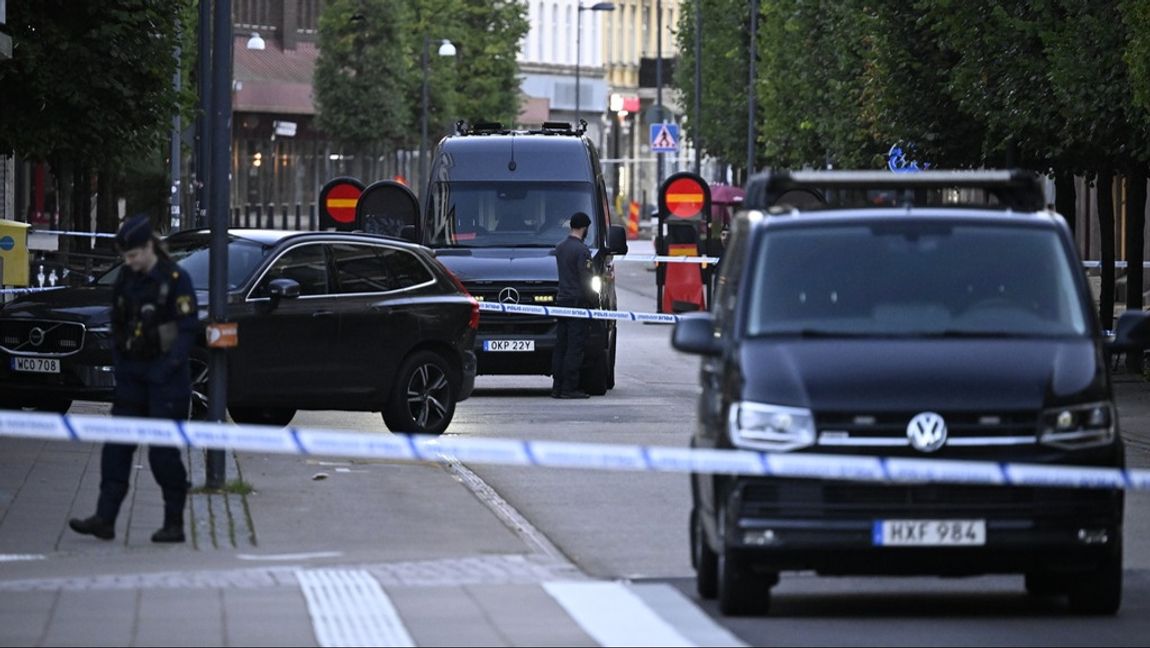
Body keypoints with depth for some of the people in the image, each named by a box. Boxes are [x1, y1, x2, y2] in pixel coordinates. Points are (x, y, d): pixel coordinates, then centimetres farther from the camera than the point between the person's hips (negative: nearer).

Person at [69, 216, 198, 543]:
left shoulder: (175, 279, -11)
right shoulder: (126, 277, 8)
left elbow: (188, 329, -13)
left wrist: (166, 368, -21)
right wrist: (120, 363, 9)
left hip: (166, 379, -6)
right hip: (131, 374, 6)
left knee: (163, 451, -4)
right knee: (116, 448, 0)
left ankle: (174, 523, 5)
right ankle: (105, 518, 0)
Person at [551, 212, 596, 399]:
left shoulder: (560, 248, 13)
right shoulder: (582, 250, -13)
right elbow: (585, 280, -16)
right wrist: (592, 299, -5)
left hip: (562, 299, 8)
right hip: (577, 301, -8)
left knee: (560, 346, 9)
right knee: (575, 347, -6)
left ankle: (557, 387, 9)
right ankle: (569, 388, -9)